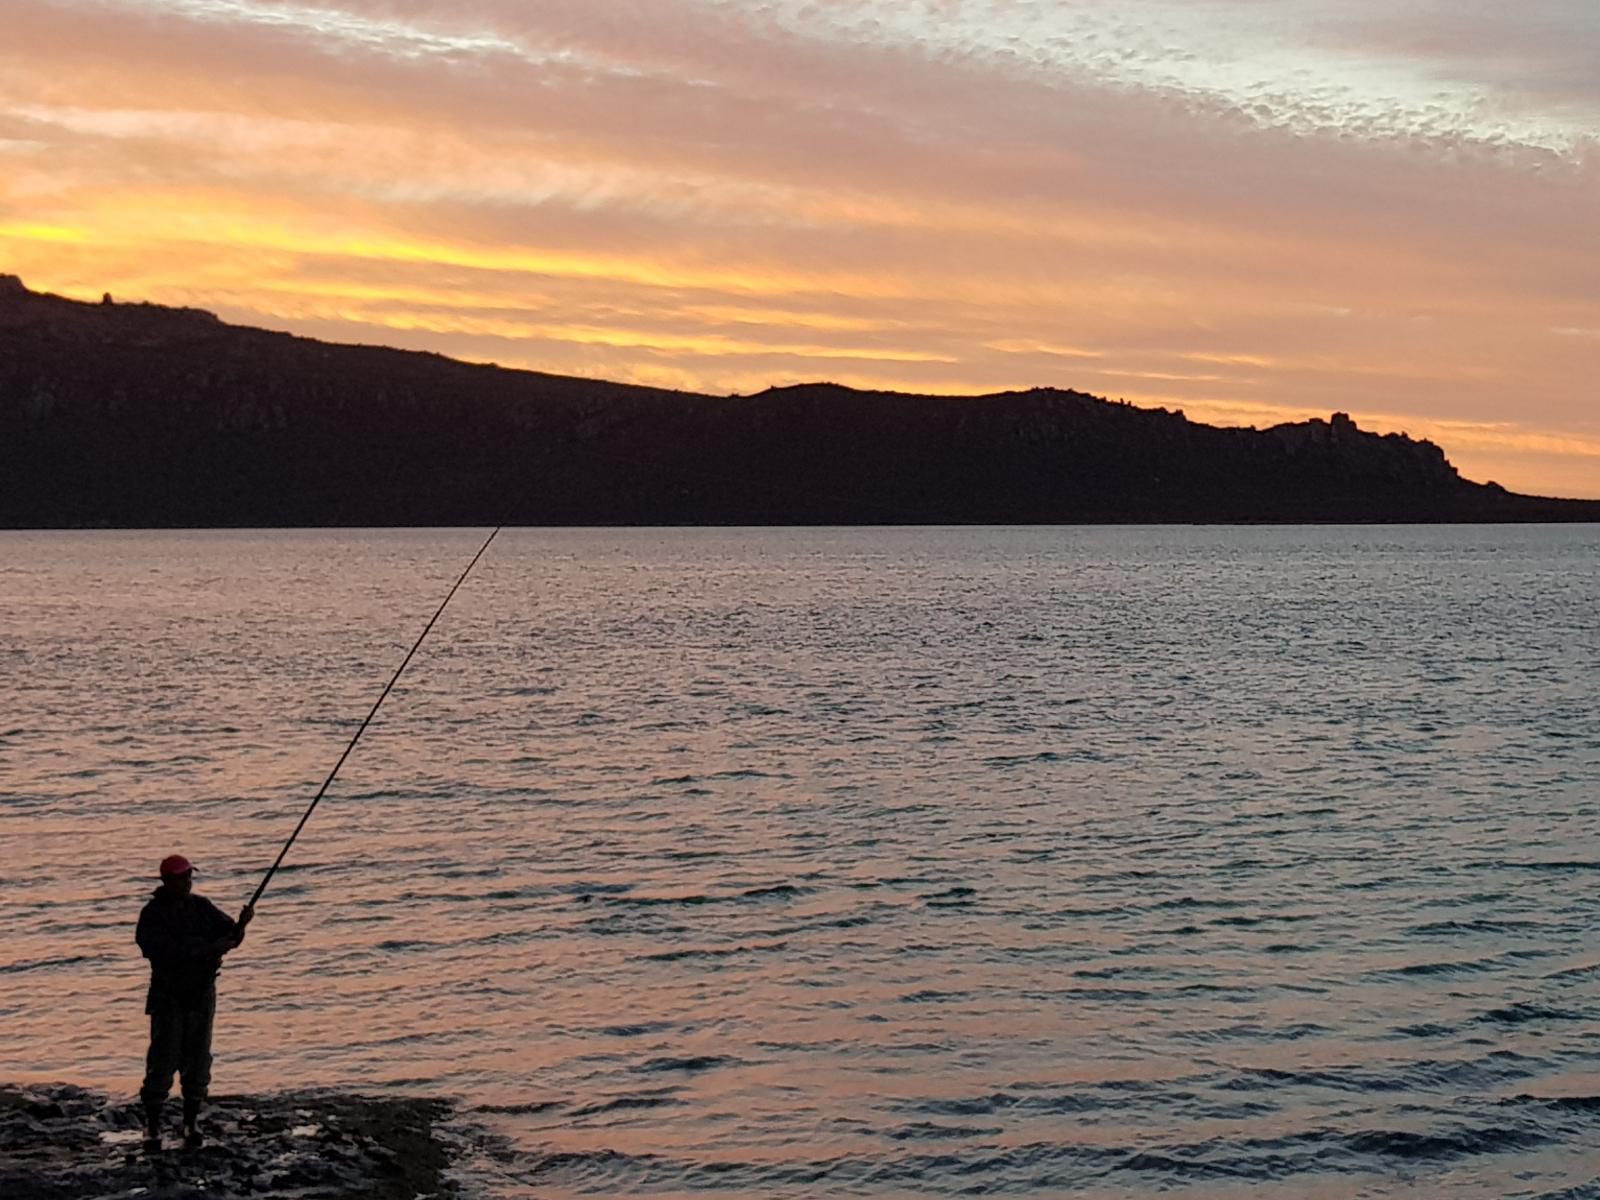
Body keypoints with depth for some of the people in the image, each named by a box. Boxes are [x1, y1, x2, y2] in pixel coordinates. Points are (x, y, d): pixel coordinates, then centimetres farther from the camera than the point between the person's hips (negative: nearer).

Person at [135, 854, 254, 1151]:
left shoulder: (201, 907, 5)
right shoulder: (152, 915, -9)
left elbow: (228, 935, 2)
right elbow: (168, 953, -21)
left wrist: (240, 926, -22)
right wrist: (209, 949, -26)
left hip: (202, 993, 4)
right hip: (169, 995, -4)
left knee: (198, 1059, 5)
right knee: (163, 1061, -6)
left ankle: (191, 1123, 13)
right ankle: (152, 1125, 1)